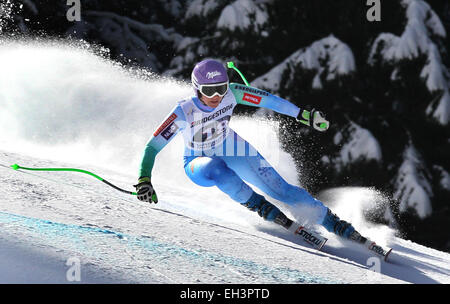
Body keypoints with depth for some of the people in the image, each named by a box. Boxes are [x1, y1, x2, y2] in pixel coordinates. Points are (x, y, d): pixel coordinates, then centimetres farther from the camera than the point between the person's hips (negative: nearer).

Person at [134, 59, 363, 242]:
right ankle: (256, 204, -17)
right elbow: (153, 147, -30)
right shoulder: (184, 113, -31)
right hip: (199, 163, -3)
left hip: (234, 153, 3)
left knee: (282, 190, -6)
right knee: (217, 169, -40)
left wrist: (302, 114, -10)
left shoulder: (231, 94, -23)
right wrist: (144, 180, -41)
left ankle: (333, 223, 5)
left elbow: (266, 100, -12)